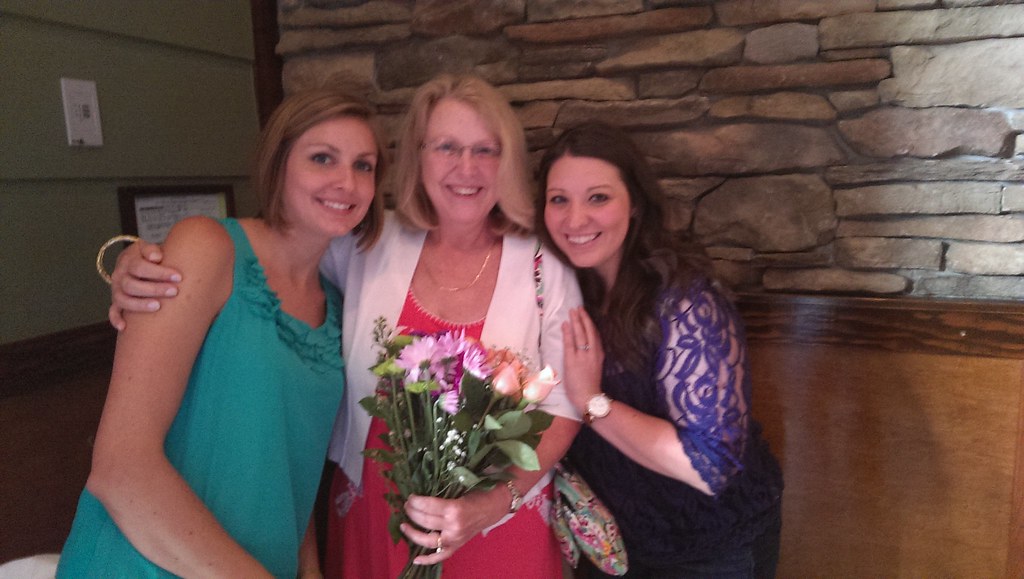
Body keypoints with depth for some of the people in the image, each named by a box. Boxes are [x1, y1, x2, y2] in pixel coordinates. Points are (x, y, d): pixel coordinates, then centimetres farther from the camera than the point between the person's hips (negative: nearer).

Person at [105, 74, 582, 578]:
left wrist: (491, 504, -19)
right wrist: (140, 267, -19)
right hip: (371, 517, 1)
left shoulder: (545, 270, -9)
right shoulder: (368, 245, -6)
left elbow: (563, 407, -6)